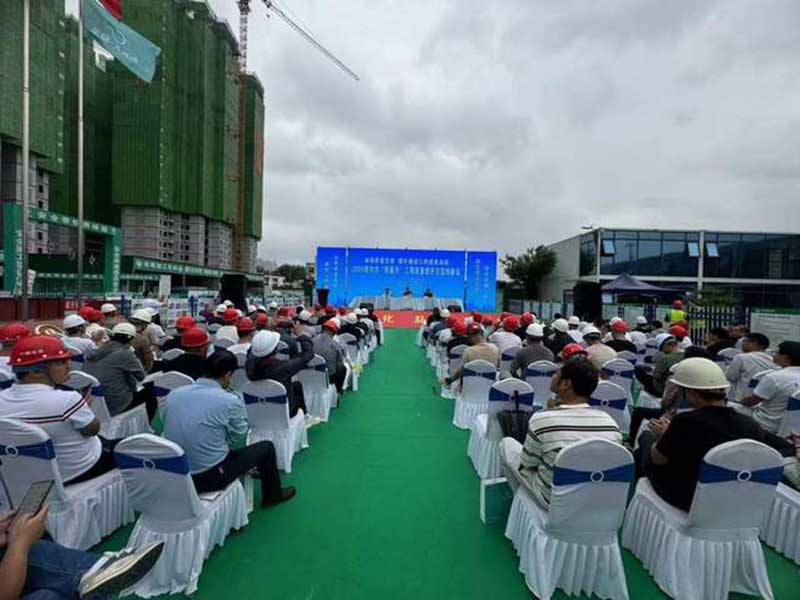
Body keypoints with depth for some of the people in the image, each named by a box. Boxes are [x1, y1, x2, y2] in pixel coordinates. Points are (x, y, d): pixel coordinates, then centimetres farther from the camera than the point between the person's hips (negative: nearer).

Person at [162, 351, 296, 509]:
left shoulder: (173, 394, -4)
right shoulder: (229, 401, -19)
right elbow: (239, 432, -1)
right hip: (209, 478, -6)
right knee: (266, 447, 13)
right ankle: (272, 495, 35)